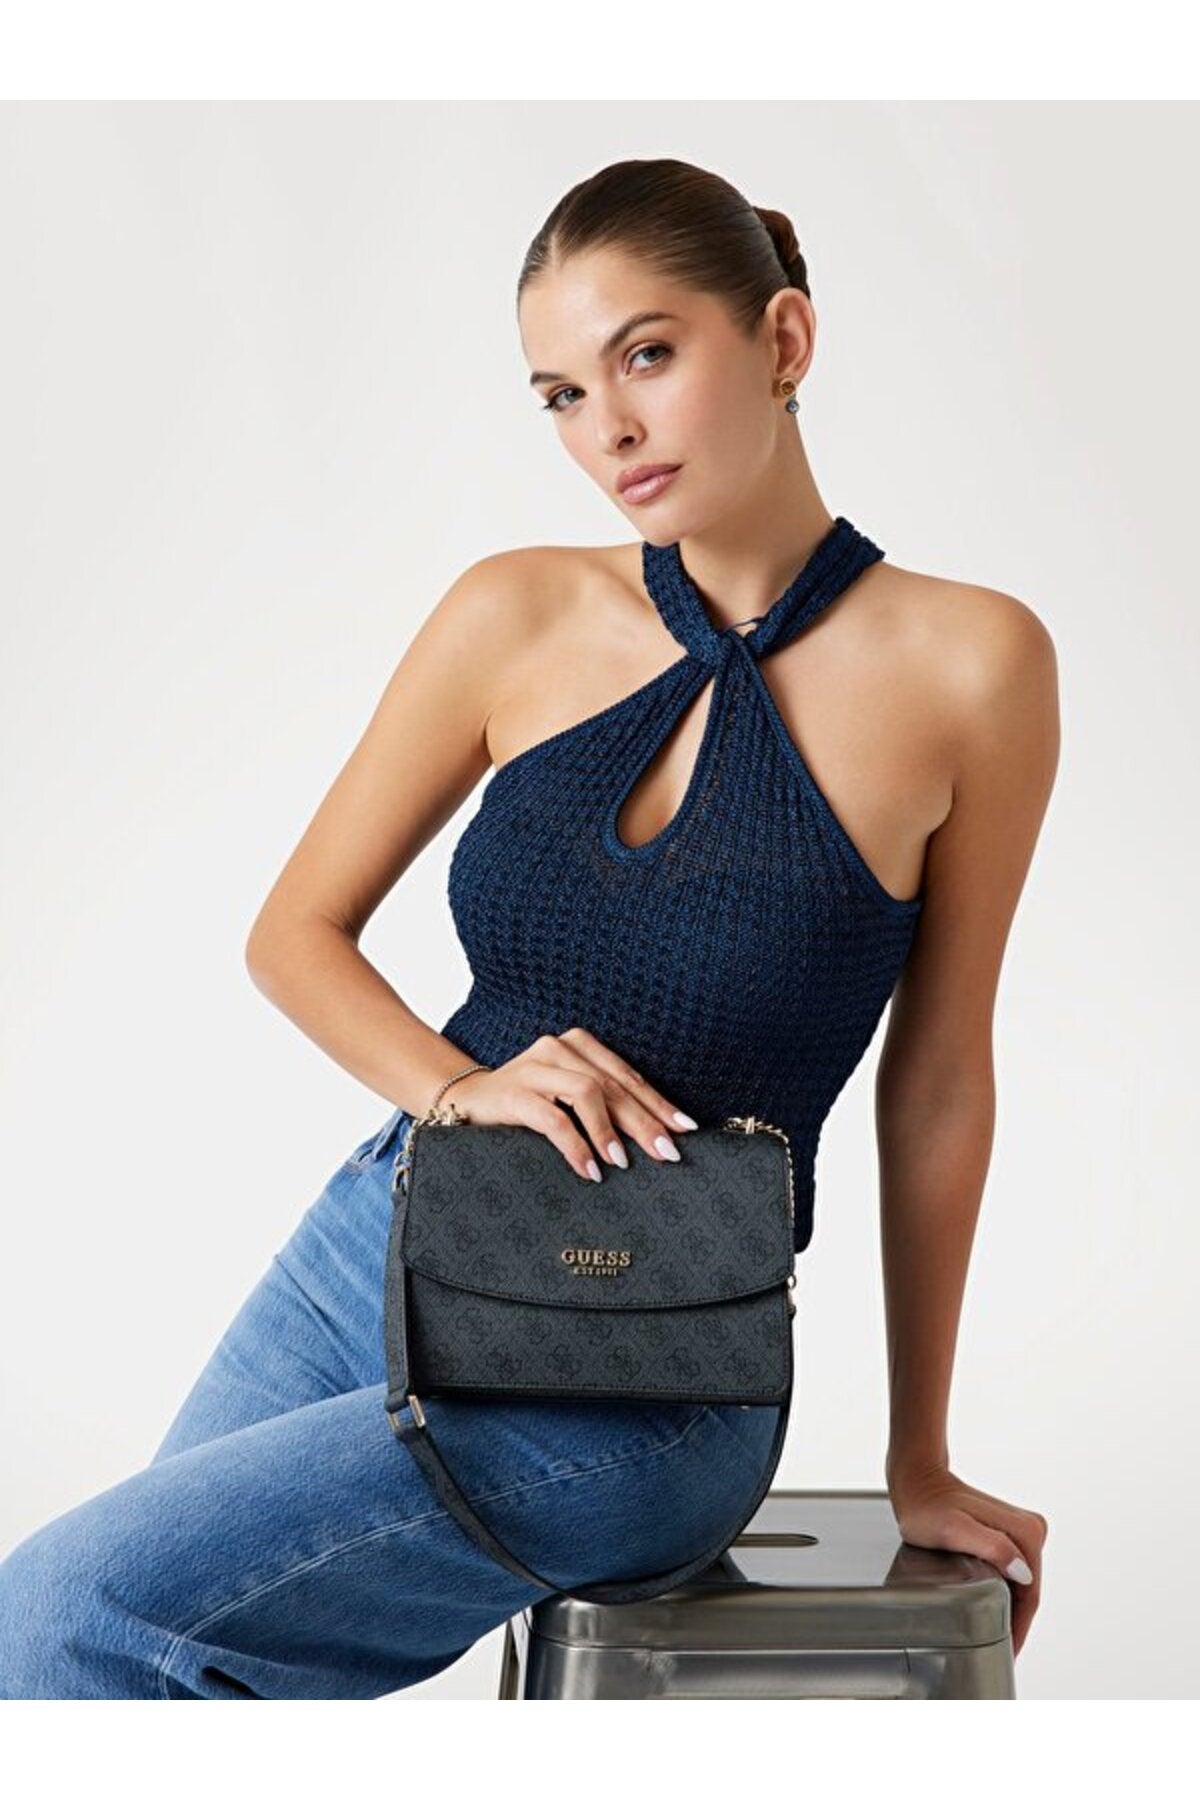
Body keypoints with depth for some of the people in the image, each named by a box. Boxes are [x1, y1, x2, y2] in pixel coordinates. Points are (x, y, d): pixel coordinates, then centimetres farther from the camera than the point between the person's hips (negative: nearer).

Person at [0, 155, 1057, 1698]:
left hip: (638, 1396, -4)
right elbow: (294, 931, 9)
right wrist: (461, 1087, -12)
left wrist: (921, 1464, 8)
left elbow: (937, 1079, -1)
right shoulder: (520, 616, 1)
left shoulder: (968, 661, -9)